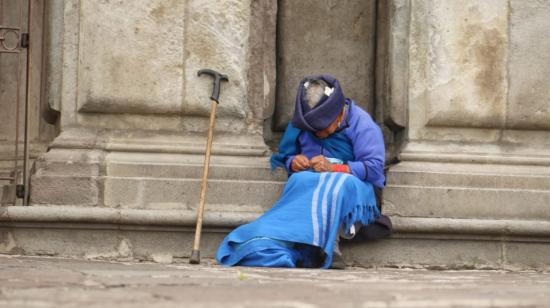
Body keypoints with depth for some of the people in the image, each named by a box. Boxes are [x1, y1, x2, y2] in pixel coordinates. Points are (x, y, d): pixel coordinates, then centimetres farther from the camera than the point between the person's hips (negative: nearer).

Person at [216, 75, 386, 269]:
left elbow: (374, 167, -10)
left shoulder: (361, 123, -2)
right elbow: (283, 157, 24)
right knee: (301, 181, -35)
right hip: (308, 185, 3)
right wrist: (292, 162, -2)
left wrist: (333, 168, -19)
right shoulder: (300, 124, 14)